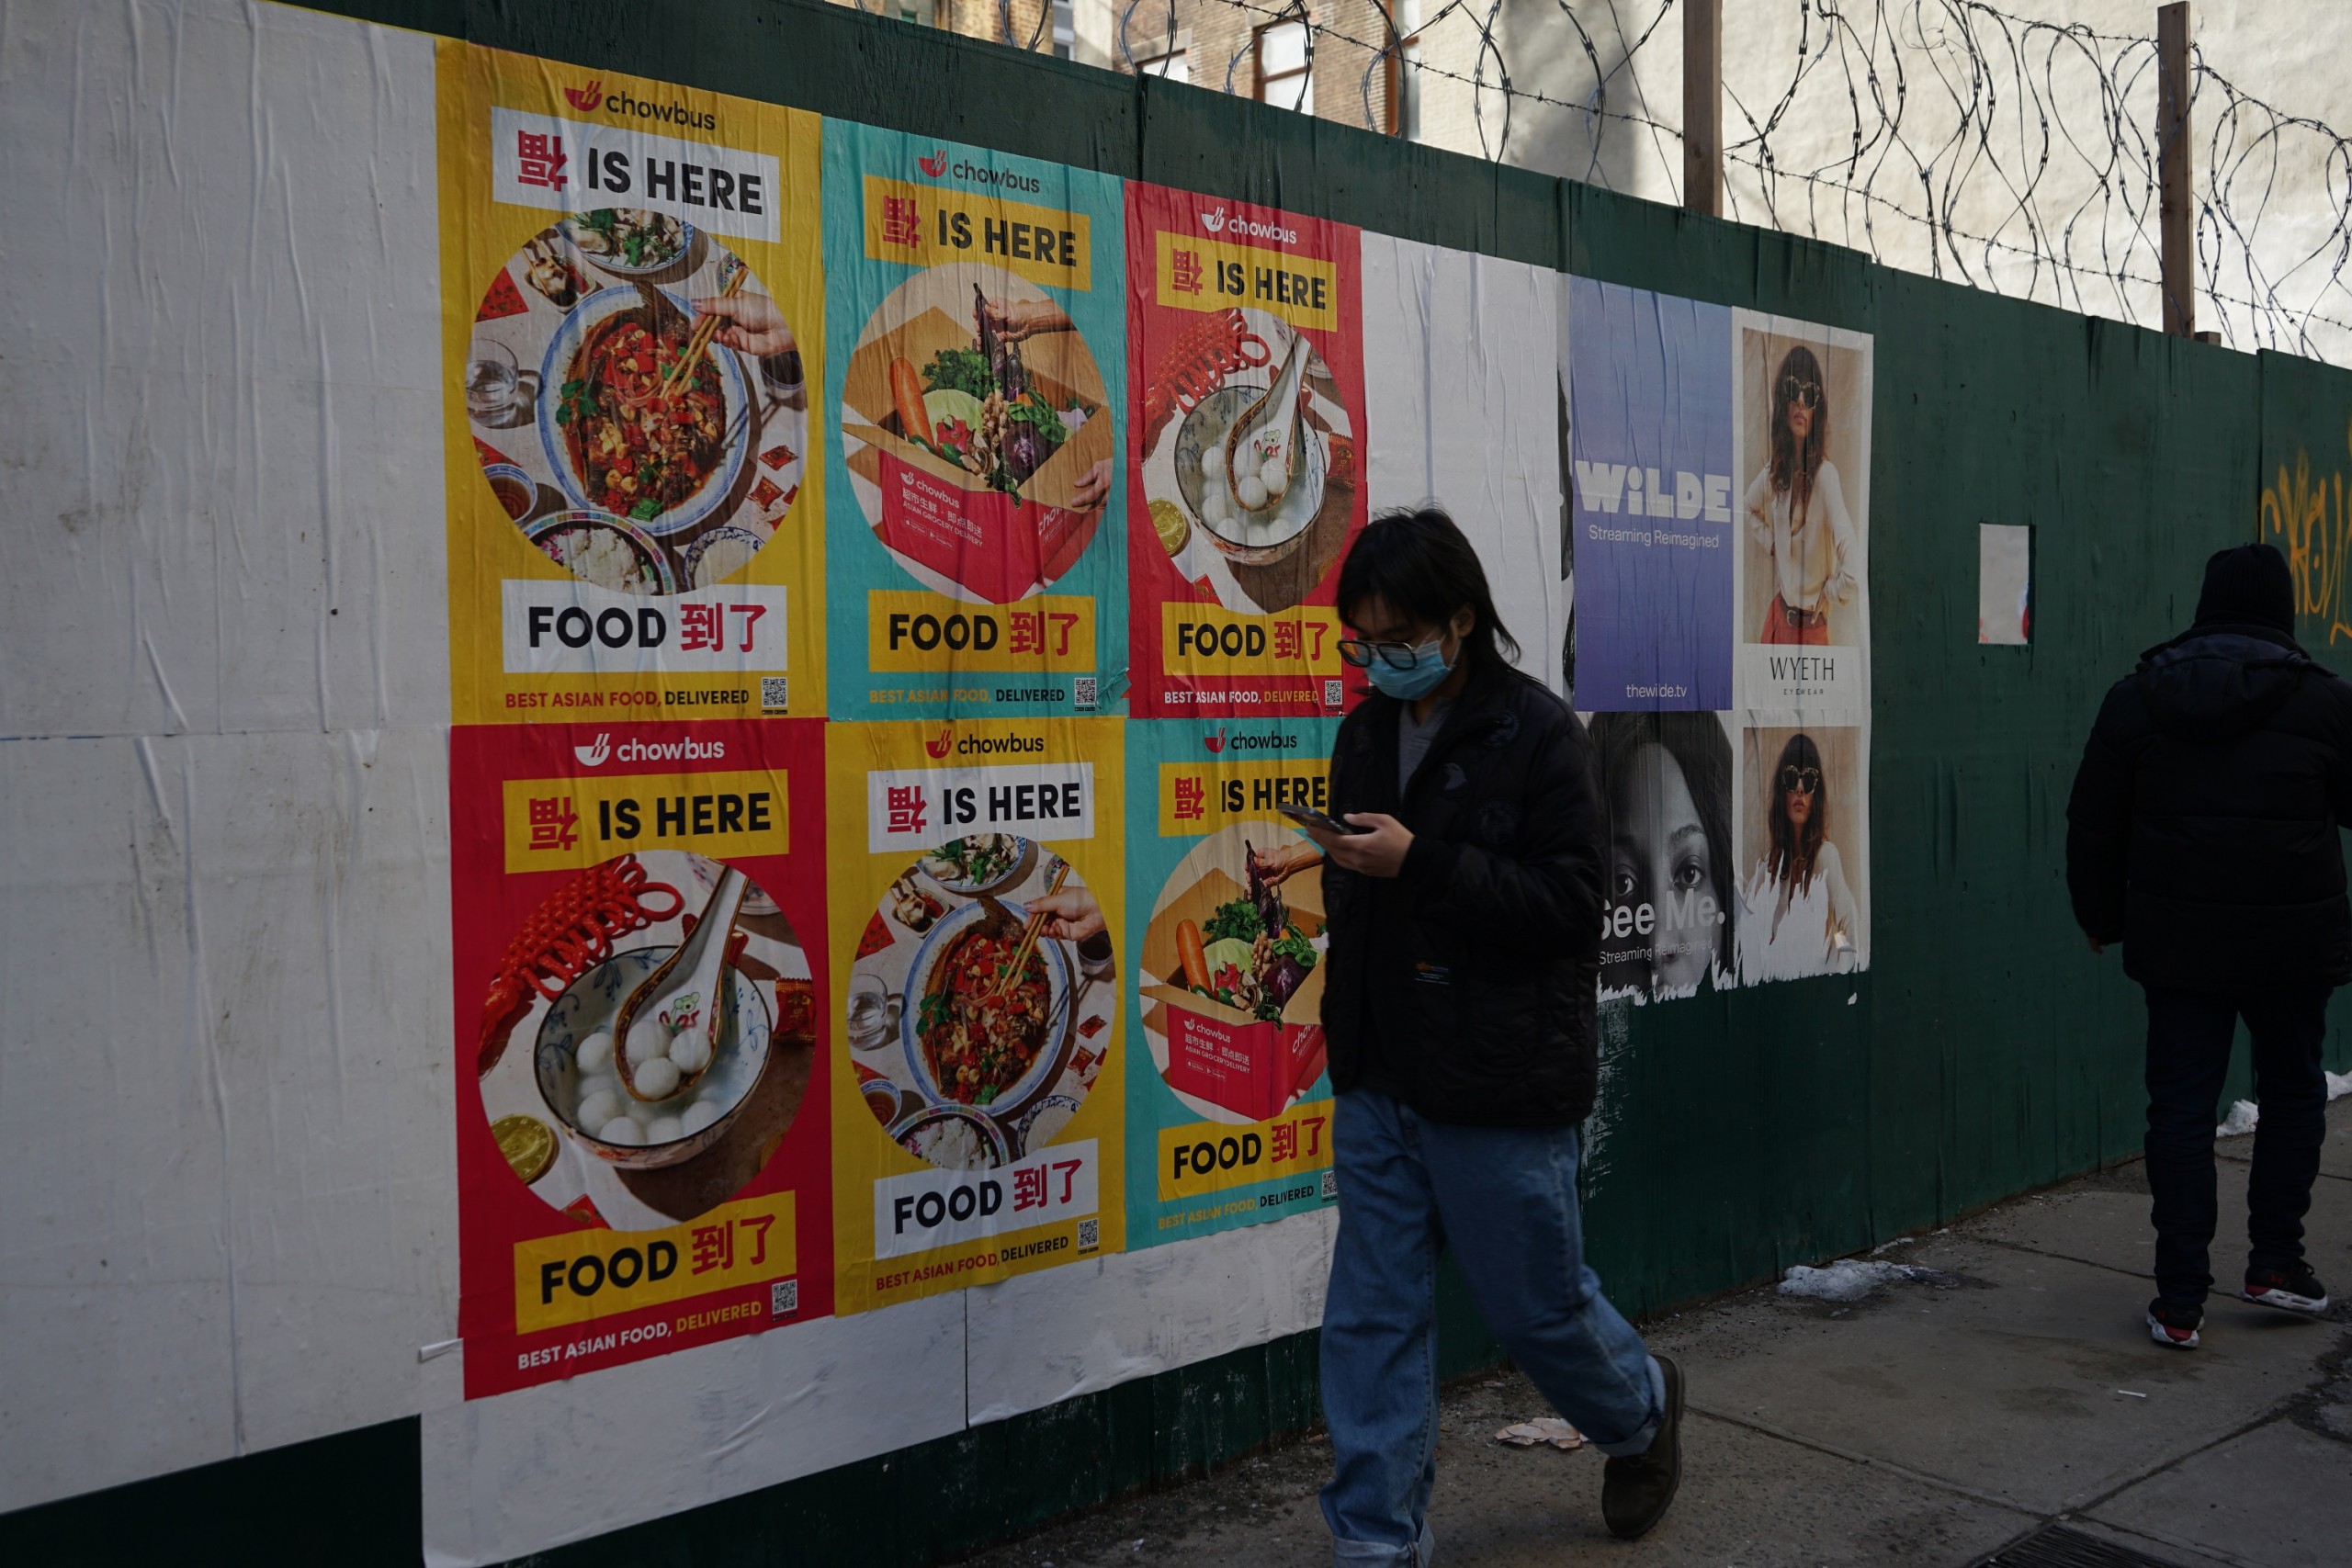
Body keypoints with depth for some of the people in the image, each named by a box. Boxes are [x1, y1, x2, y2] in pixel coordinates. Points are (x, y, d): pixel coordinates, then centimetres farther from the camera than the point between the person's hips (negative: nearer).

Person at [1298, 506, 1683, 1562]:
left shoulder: (1536, 733, -11)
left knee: (1536, 1304, 12)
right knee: (1373, 1316, 8)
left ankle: (1641, 1410, 44)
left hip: (1497, 1087, -5)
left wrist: (1420, 863, -24)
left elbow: (1569, 906, -17)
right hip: (1378, 1081, 5)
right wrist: (1332, 871, -4)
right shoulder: (1366, 732, 9)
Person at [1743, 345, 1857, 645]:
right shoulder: (1773, 473, 2)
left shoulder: (1825, 474, -19)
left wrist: (1834, 590, -15)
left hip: (1812, 623, -6)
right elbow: (1749, 510, 25)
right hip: (1778, 612, 6)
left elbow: (1847, 544, -30)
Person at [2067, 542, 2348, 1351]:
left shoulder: (2137, 697, 2)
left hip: (2178, 940, 1)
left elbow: (2093, 823, 4)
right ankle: (2276, 1260, 24)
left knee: (2181, 1108, 5)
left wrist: (2101, 916, 15)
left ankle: (2180, 1300, 6)